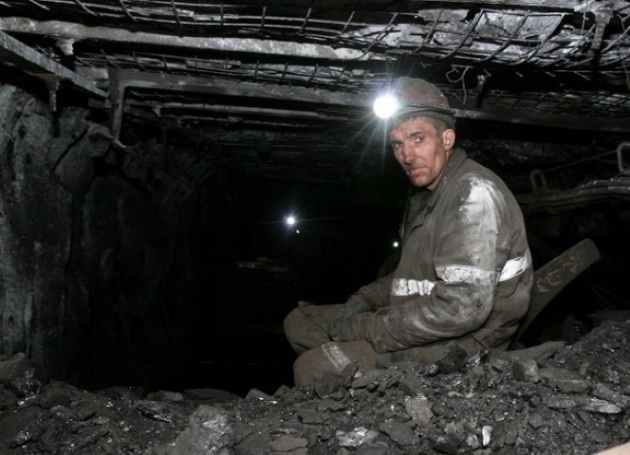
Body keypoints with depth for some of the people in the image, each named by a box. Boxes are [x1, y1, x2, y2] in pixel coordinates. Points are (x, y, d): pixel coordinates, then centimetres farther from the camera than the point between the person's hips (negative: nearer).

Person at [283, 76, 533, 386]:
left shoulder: (474, 194, -20)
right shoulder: (427, 194, 13)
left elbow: (463, 307, -28)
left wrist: (367, 329, -20)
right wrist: (364, 299, 4)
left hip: (462, 346, -10)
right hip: (424, 327, 10)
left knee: (312, 369, -23)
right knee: (300, 322, 11)